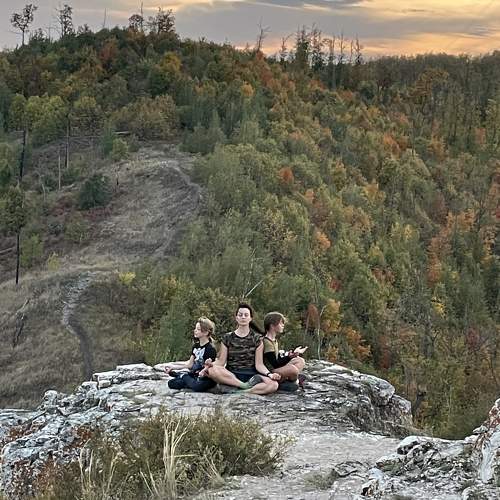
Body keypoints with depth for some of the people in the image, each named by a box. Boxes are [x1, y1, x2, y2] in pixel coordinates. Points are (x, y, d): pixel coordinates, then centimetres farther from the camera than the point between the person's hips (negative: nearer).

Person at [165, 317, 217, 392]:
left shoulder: (210, 349, -13)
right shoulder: (196, 346, 12)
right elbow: (190, 364, 15)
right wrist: (173, 366, 13)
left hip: (206, 378, -5)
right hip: (194, 375, 6)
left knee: (197, 386, -39)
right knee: (171, 383, -13)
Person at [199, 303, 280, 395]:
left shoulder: (257, 338, 10)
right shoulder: (228, 338, 11)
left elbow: (259, 364, 3)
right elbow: (221, 361, 4)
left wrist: (269, 374, -17)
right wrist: (210, 364, -18)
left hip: (250, 375, 0)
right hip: (230, 375, 0)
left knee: (273, 384, -31)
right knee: (212, 370, -34)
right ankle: (245, 386, -28)